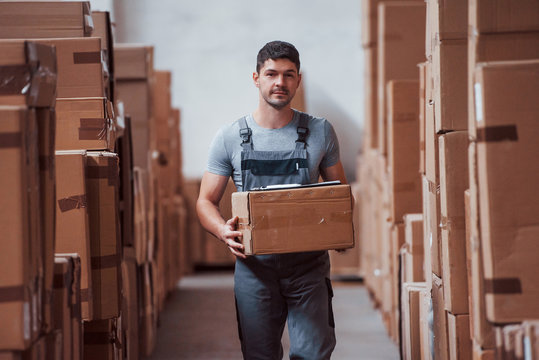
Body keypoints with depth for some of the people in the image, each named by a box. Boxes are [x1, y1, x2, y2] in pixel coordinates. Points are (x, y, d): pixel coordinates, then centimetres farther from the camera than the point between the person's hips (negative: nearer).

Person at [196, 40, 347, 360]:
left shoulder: (320, 132, 4)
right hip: (254, 263, 0)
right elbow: (206, 201, 6)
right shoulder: (230, 137, 2)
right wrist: (224, 230, -16)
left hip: (308, 263, 0)